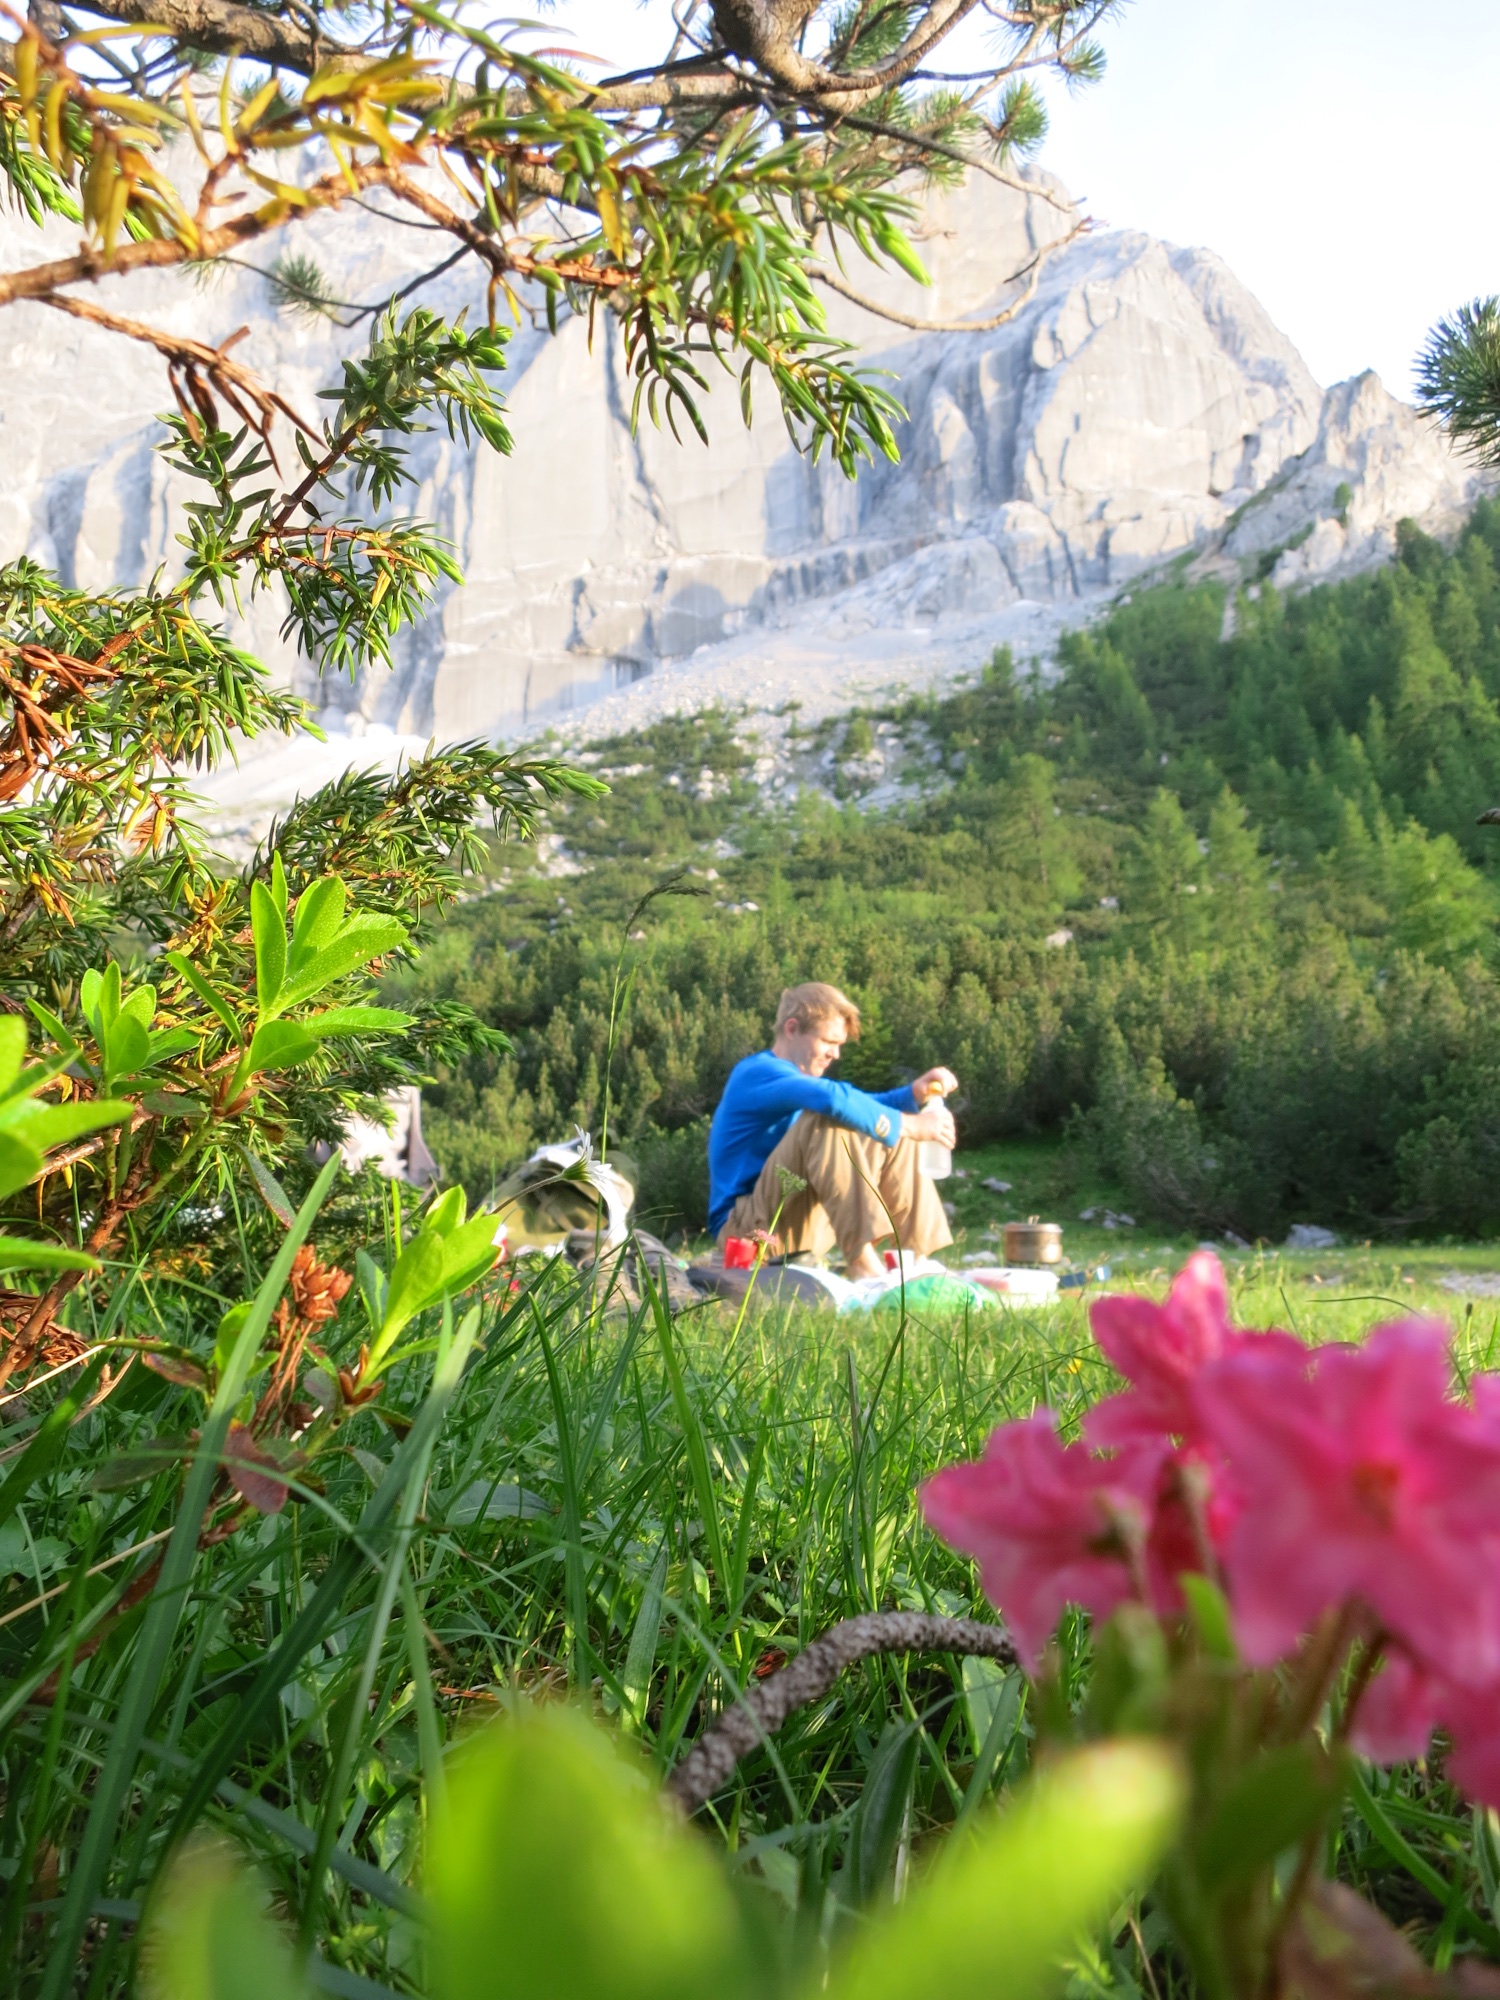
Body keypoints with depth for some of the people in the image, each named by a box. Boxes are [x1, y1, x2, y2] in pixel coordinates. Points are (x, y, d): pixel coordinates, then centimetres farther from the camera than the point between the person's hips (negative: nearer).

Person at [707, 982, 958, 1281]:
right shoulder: (758, 1073, -15)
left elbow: (863, 1103, 15)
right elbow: (834, 1098, -33)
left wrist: (914, 1094, -4)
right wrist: (909, 1125, -25)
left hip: (797, 1221, 10)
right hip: (746, 1226, -10)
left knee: (892, 1140, 6)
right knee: (829, 1119, -29)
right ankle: (861, 1262, -35)